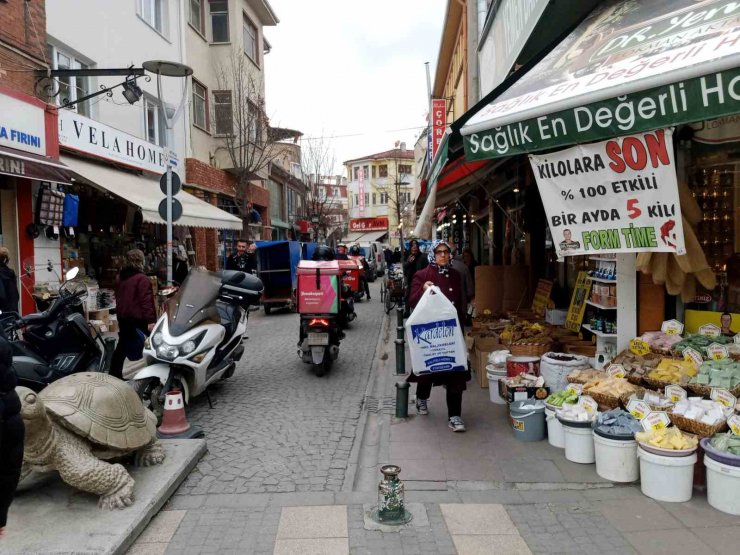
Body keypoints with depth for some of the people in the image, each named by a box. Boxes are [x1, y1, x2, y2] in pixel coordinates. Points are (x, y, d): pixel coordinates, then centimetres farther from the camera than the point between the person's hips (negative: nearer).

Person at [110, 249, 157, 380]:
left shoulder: (120, 277, 11)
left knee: (122, 346, 14)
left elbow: (118, 297, 20)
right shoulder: (142, 279, -16)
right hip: (138, 317, -8)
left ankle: (114, 374, 16)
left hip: (123, 316, 8)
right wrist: (150, 320, -24)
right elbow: (146, 300, -22)